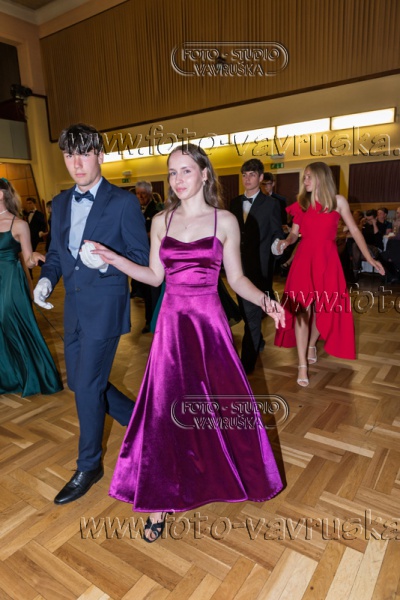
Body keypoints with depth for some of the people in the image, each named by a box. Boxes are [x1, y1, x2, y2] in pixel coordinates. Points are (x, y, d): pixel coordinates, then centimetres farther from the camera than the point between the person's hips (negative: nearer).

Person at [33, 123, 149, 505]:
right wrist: (46, 278, -3)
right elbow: (56, 252, 16)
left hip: (105, 306, -7)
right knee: (80, 383, 15)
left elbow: (141, 258, -9)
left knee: (87, 387, -1)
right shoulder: (60, 203, 11)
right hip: (73, 306, 7)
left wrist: (106, 261, -26)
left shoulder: (123, 203, -8)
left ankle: (88, 467, 24)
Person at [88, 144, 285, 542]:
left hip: (208, 321, -1)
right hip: (172, 322, 2)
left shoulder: (224, 221, -1)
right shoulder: (161, 221, 6)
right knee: (165, 408, 4)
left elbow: (236, 278, 2)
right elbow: (155, 276, 9)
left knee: (220, 402, 10)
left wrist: (265, 301, -15)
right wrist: (112, 258, 0)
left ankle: (230, 473, 42)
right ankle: (160, 499, 23)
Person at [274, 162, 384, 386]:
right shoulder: (301, 204, 5)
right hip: (304, 259, 0)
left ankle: (312, 344, 38)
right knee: (301, 309, -6)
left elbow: (354, 230, 3)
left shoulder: (338, 201, 1)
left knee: (323, 308, 9)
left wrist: (369, 258, 0)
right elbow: (294, 233, 7)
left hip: (328, 260, 0)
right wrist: (285, 242, -15)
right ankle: (302, 365, 1)